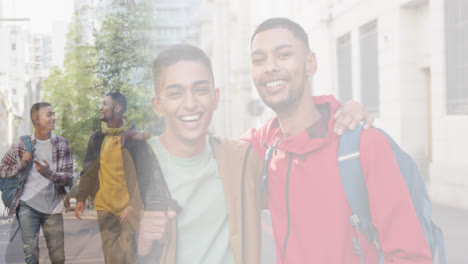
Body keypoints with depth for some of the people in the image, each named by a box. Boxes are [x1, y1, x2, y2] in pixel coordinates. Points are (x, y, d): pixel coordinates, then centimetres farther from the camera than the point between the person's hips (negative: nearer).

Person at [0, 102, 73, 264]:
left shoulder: (62, 144, 3)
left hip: (53, 207, 1)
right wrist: (22, 165, -11)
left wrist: (49, 173, -21)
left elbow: (68, 178, -2)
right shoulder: (21, 145, 2)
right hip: (28, 205, -1)